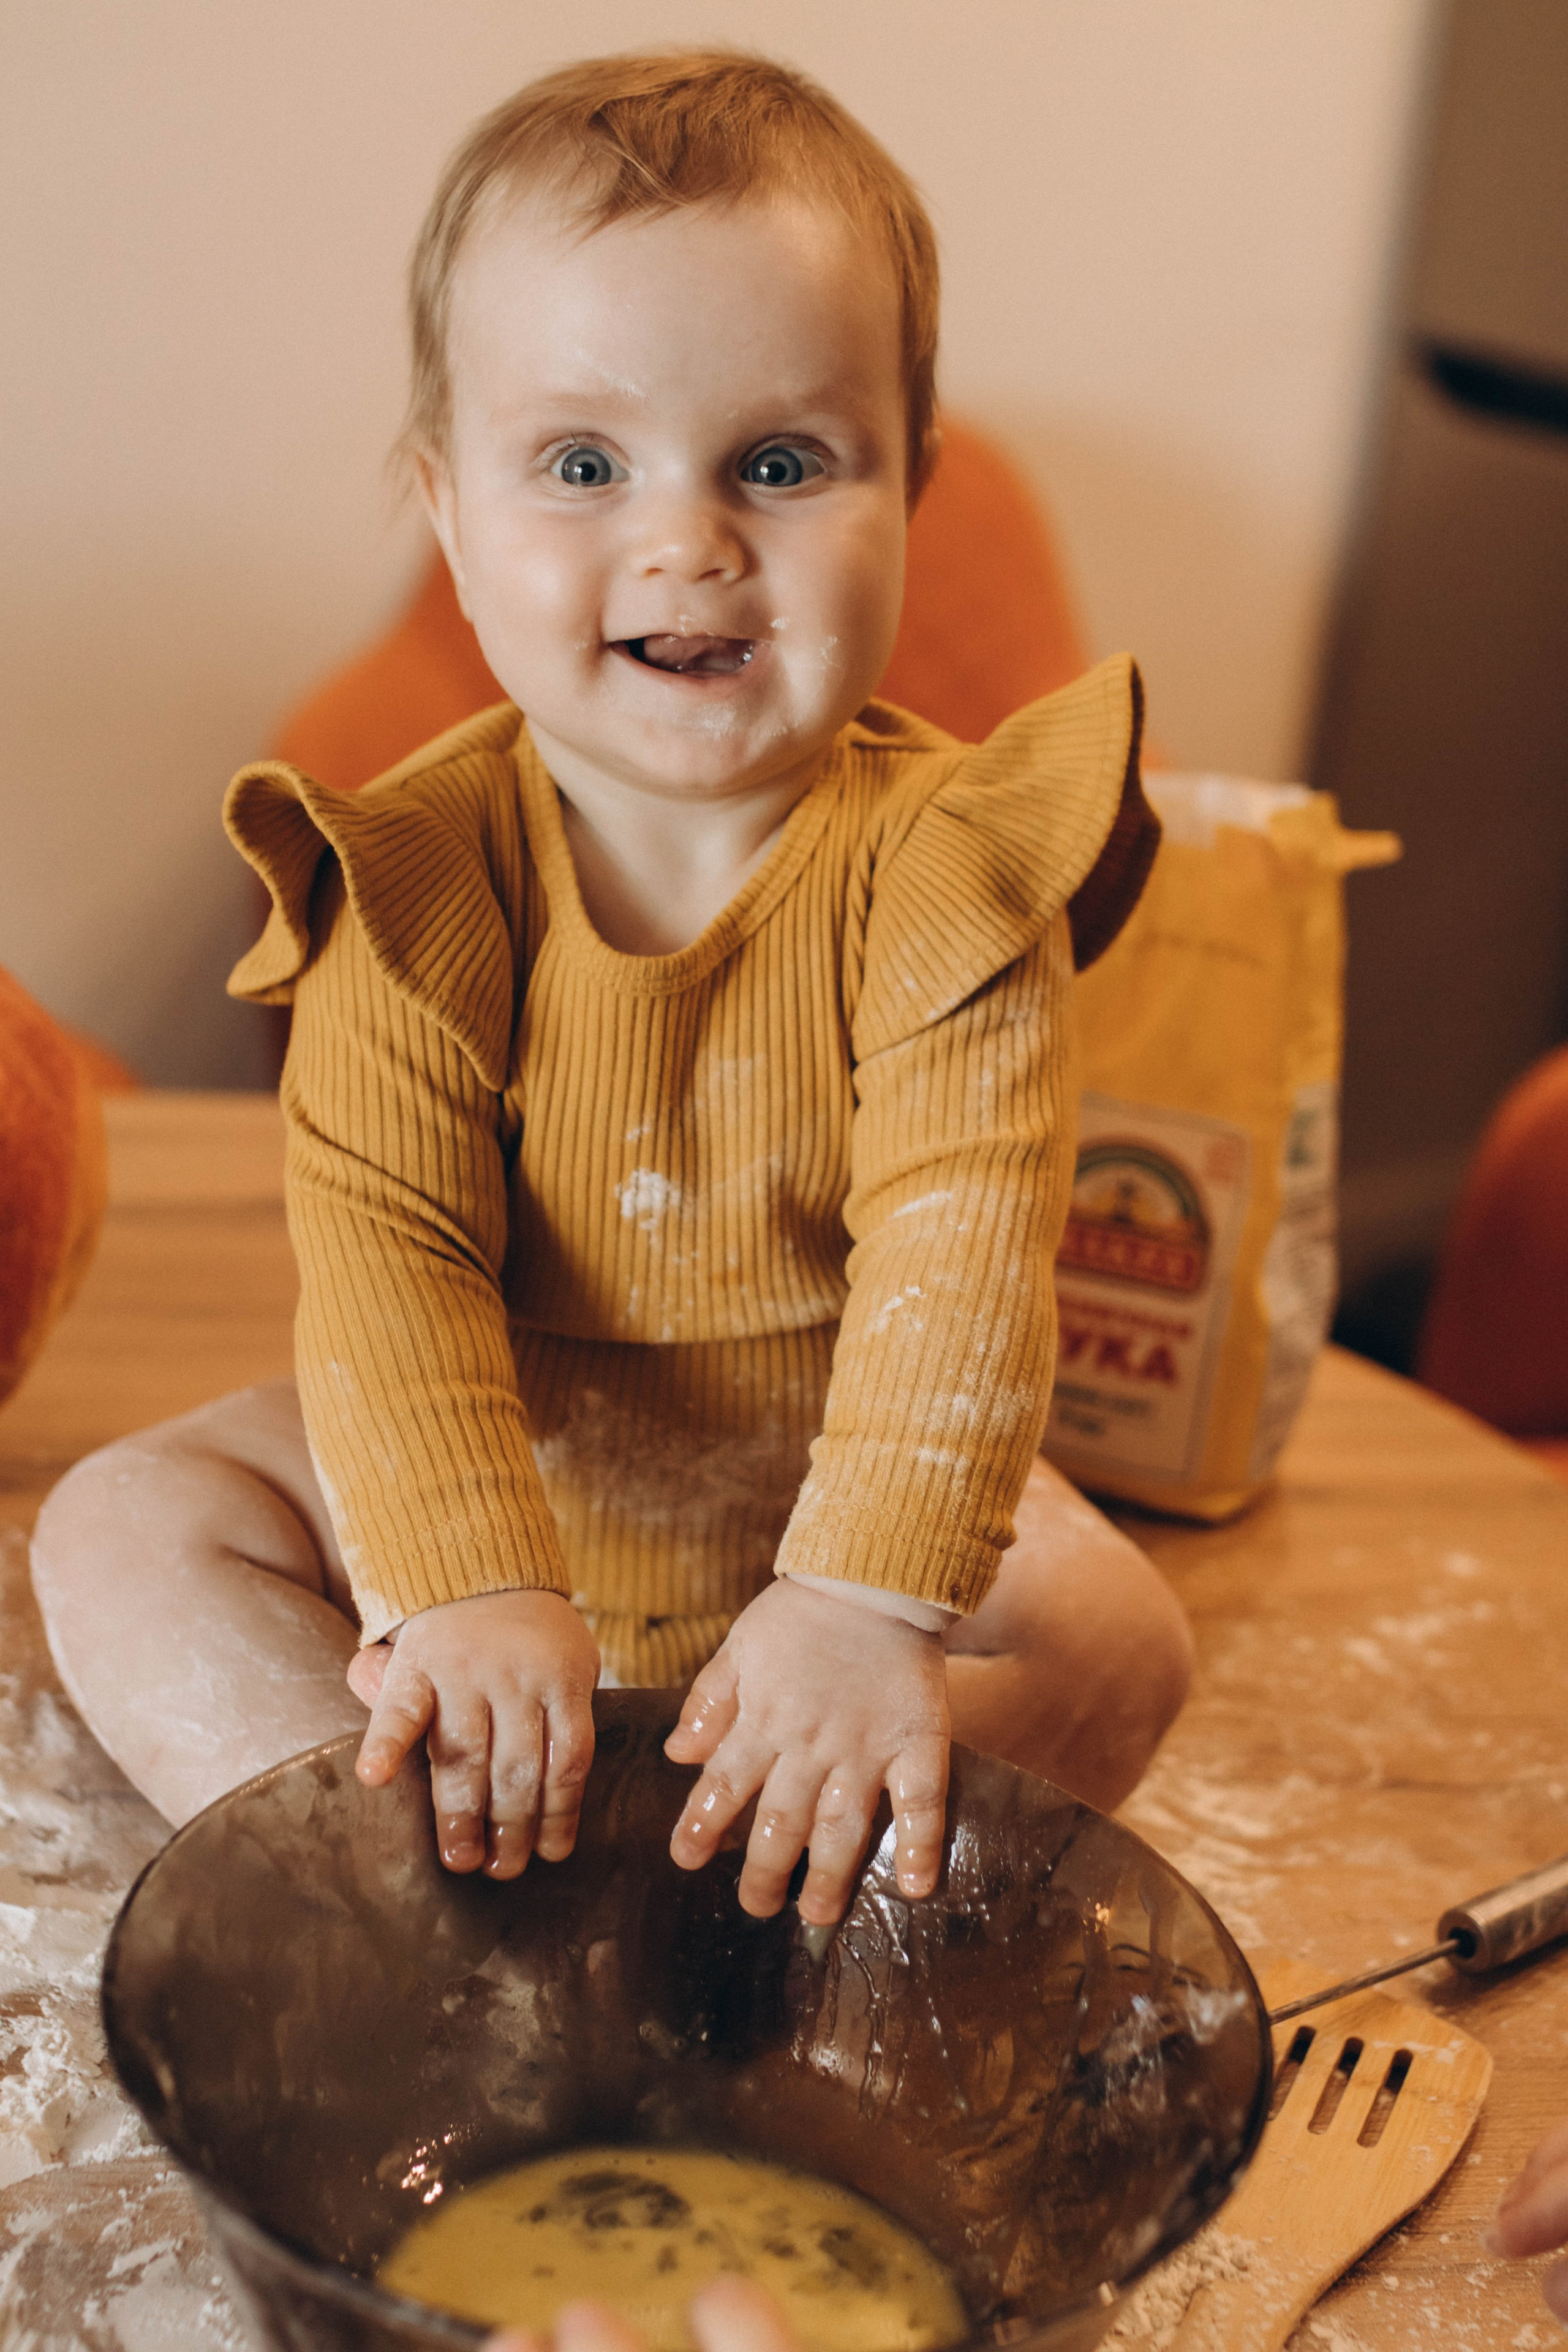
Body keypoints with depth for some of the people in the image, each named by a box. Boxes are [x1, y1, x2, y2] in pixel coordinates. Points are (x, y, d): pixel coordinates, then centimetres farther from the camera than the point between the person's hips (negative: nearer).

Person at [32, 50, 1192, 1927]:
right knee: (120, 1532, -10)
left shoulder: (939, 867, -20)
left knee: (1115, 1642, -19)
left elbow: (961, 1245, -28)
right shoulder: (413, 878, -17)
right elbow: (386, 1246, -24)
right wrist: (469, 1587, -36)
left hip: (832, 1485, 0)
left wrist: (865, 1603, -39)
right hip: (485, 1474, 1)